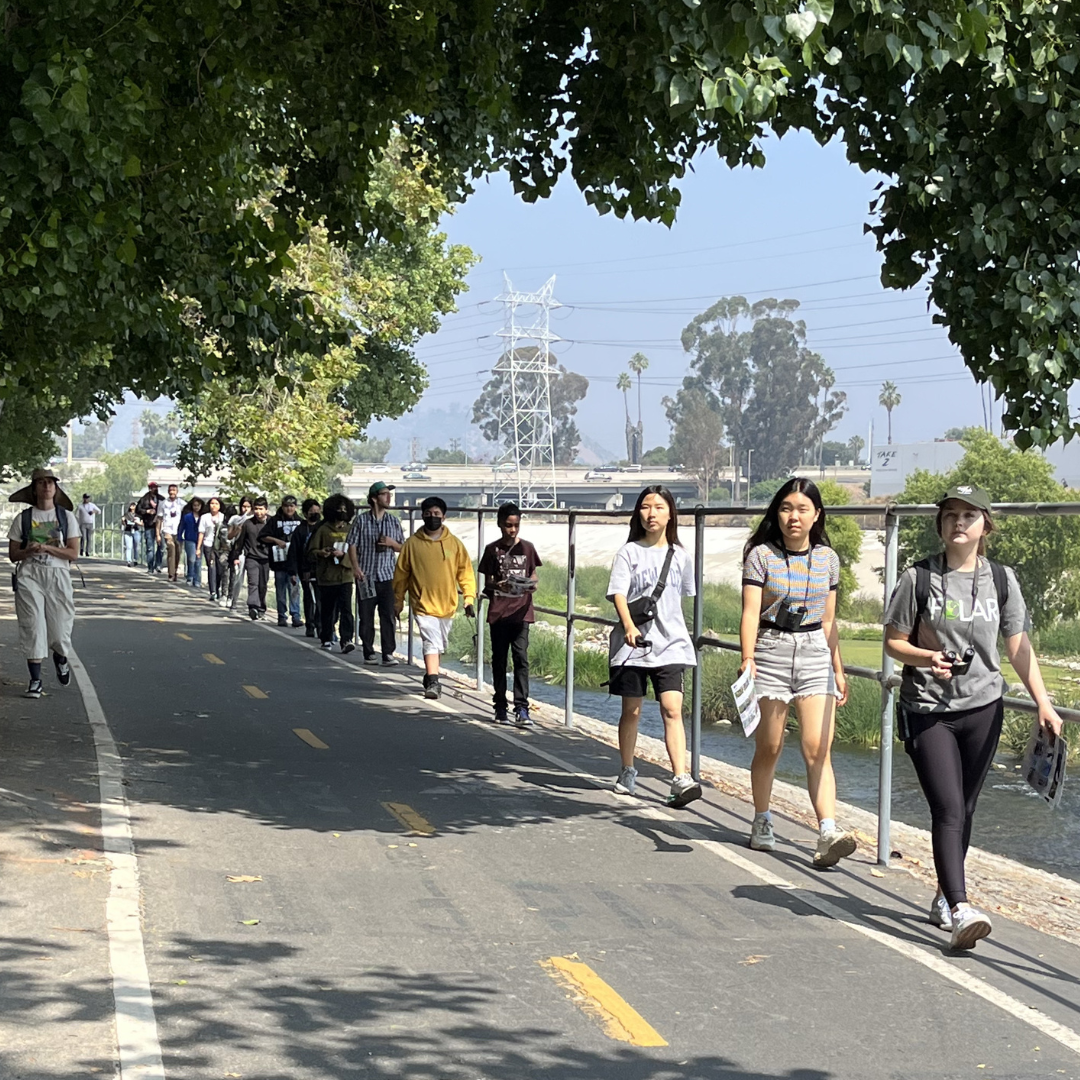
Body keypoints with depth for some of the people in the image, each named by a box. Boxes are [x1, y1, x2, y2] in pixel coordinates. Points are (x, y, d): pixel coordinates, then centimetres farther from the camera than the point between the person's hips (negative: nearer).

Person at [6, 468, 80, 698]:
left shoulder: (67, 517, 6)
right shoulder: (23, 519, 6)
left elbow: (73, 553, -1)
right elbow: (12, 554, 6)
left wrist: (46, 548, -13)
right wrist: (29, 550, -14)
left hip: (58, 575, 0)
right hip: (29, 576, 0)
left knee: (60, 627, 0)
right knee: (32, 627, -8)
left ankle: (60, 658, 36)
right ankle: (35, 681, -2)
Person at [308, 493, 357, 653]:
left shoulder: (350, 530, 8)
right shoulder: (323, 529, 2)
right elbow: (312, 550, 2)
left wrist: (343, 554, -13)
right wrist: (321, 553, -19)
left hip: (345, 575, 0)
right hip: (327, 576, 0)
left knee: (346, 609, -11)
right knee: (327, 609, 9)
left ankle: (346, 640, -16)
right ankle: (326, 638, 24)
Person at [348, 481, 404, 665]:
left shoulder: (394, 521, 9)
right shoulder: (361, 520, 2)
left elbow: (402, 547, 15)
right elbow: (352, 545, 3)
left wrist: (392, 543, -6)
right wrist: (356, 568, -8)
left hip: (387, 575, 1)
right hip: (366, 576, -1)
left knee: (388, 616, -5)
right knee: (366, 617, 3)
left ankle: (388, 653, -4)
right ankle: (369, 653, 13)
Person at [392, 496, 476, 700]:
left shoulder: (454, 543, 1)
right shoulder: (412, 543, -3)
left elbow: (465, 572, 3)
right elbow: (401, 573, 5)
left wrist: (469, 599, -4)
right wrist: (398, 601, 8)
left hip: (447, 604, 3)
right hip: (423, 604, -3)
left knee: (440, 644, 16)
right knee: (431, 642, -16)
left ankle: (430, 675, 35)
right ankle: (433, 682, -18)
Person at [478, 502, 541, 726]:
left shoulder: (527, 548, 6)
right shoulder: (493, 549, 2)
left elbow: (533, 575, 13)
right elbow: (487, 582, 3)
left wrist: (532, 585, -10)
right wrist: (498, 585, -19)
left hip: (521, 611, 0)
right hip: (498, 611, 0)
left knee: (521, 657, -7)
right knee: (499, 659, 7)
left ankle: (521, 708, -9)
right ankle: (500, 706, 15)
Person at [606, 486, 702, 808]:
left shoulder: (679, 556, 9)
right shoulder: (629, 552, -1)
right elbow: (618, 593, -12)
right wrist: (629, 626, -28)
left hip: (670, 643, 1)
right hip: (633, 643, -1)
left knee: (672, 709, -12)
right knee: (631, 710, 8)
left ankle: (681, 779, -18)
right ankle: (627, 773, 26)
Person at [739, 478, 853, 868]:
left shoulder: (827, 559, 9)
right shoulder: (761, 555, -3)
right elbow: (750, 613, -10)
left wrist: (838, 669, 18)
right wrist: (747, 657, -24)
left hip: (815, 656, 2)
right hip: (771, 653, -2)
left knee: (818, 748, -8)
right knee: (769, 747, 6)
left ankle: (828, 833, -16)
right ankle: (762, 823, 25)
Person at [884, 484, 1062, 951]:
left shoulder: (1001, 579, 5)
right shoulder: (919, 578, -3)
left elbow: (1019, 647, 8)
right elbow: (893, 641, 0)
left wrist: (1043, 703, 0)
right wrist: (928, 658, -19)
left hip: (982, 709, 3)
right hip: (927, 710, -3)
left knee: (963, 809, 10)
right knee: (948, 809, -13)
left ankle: (944, 897, 26)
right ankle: (960, 910, -21)